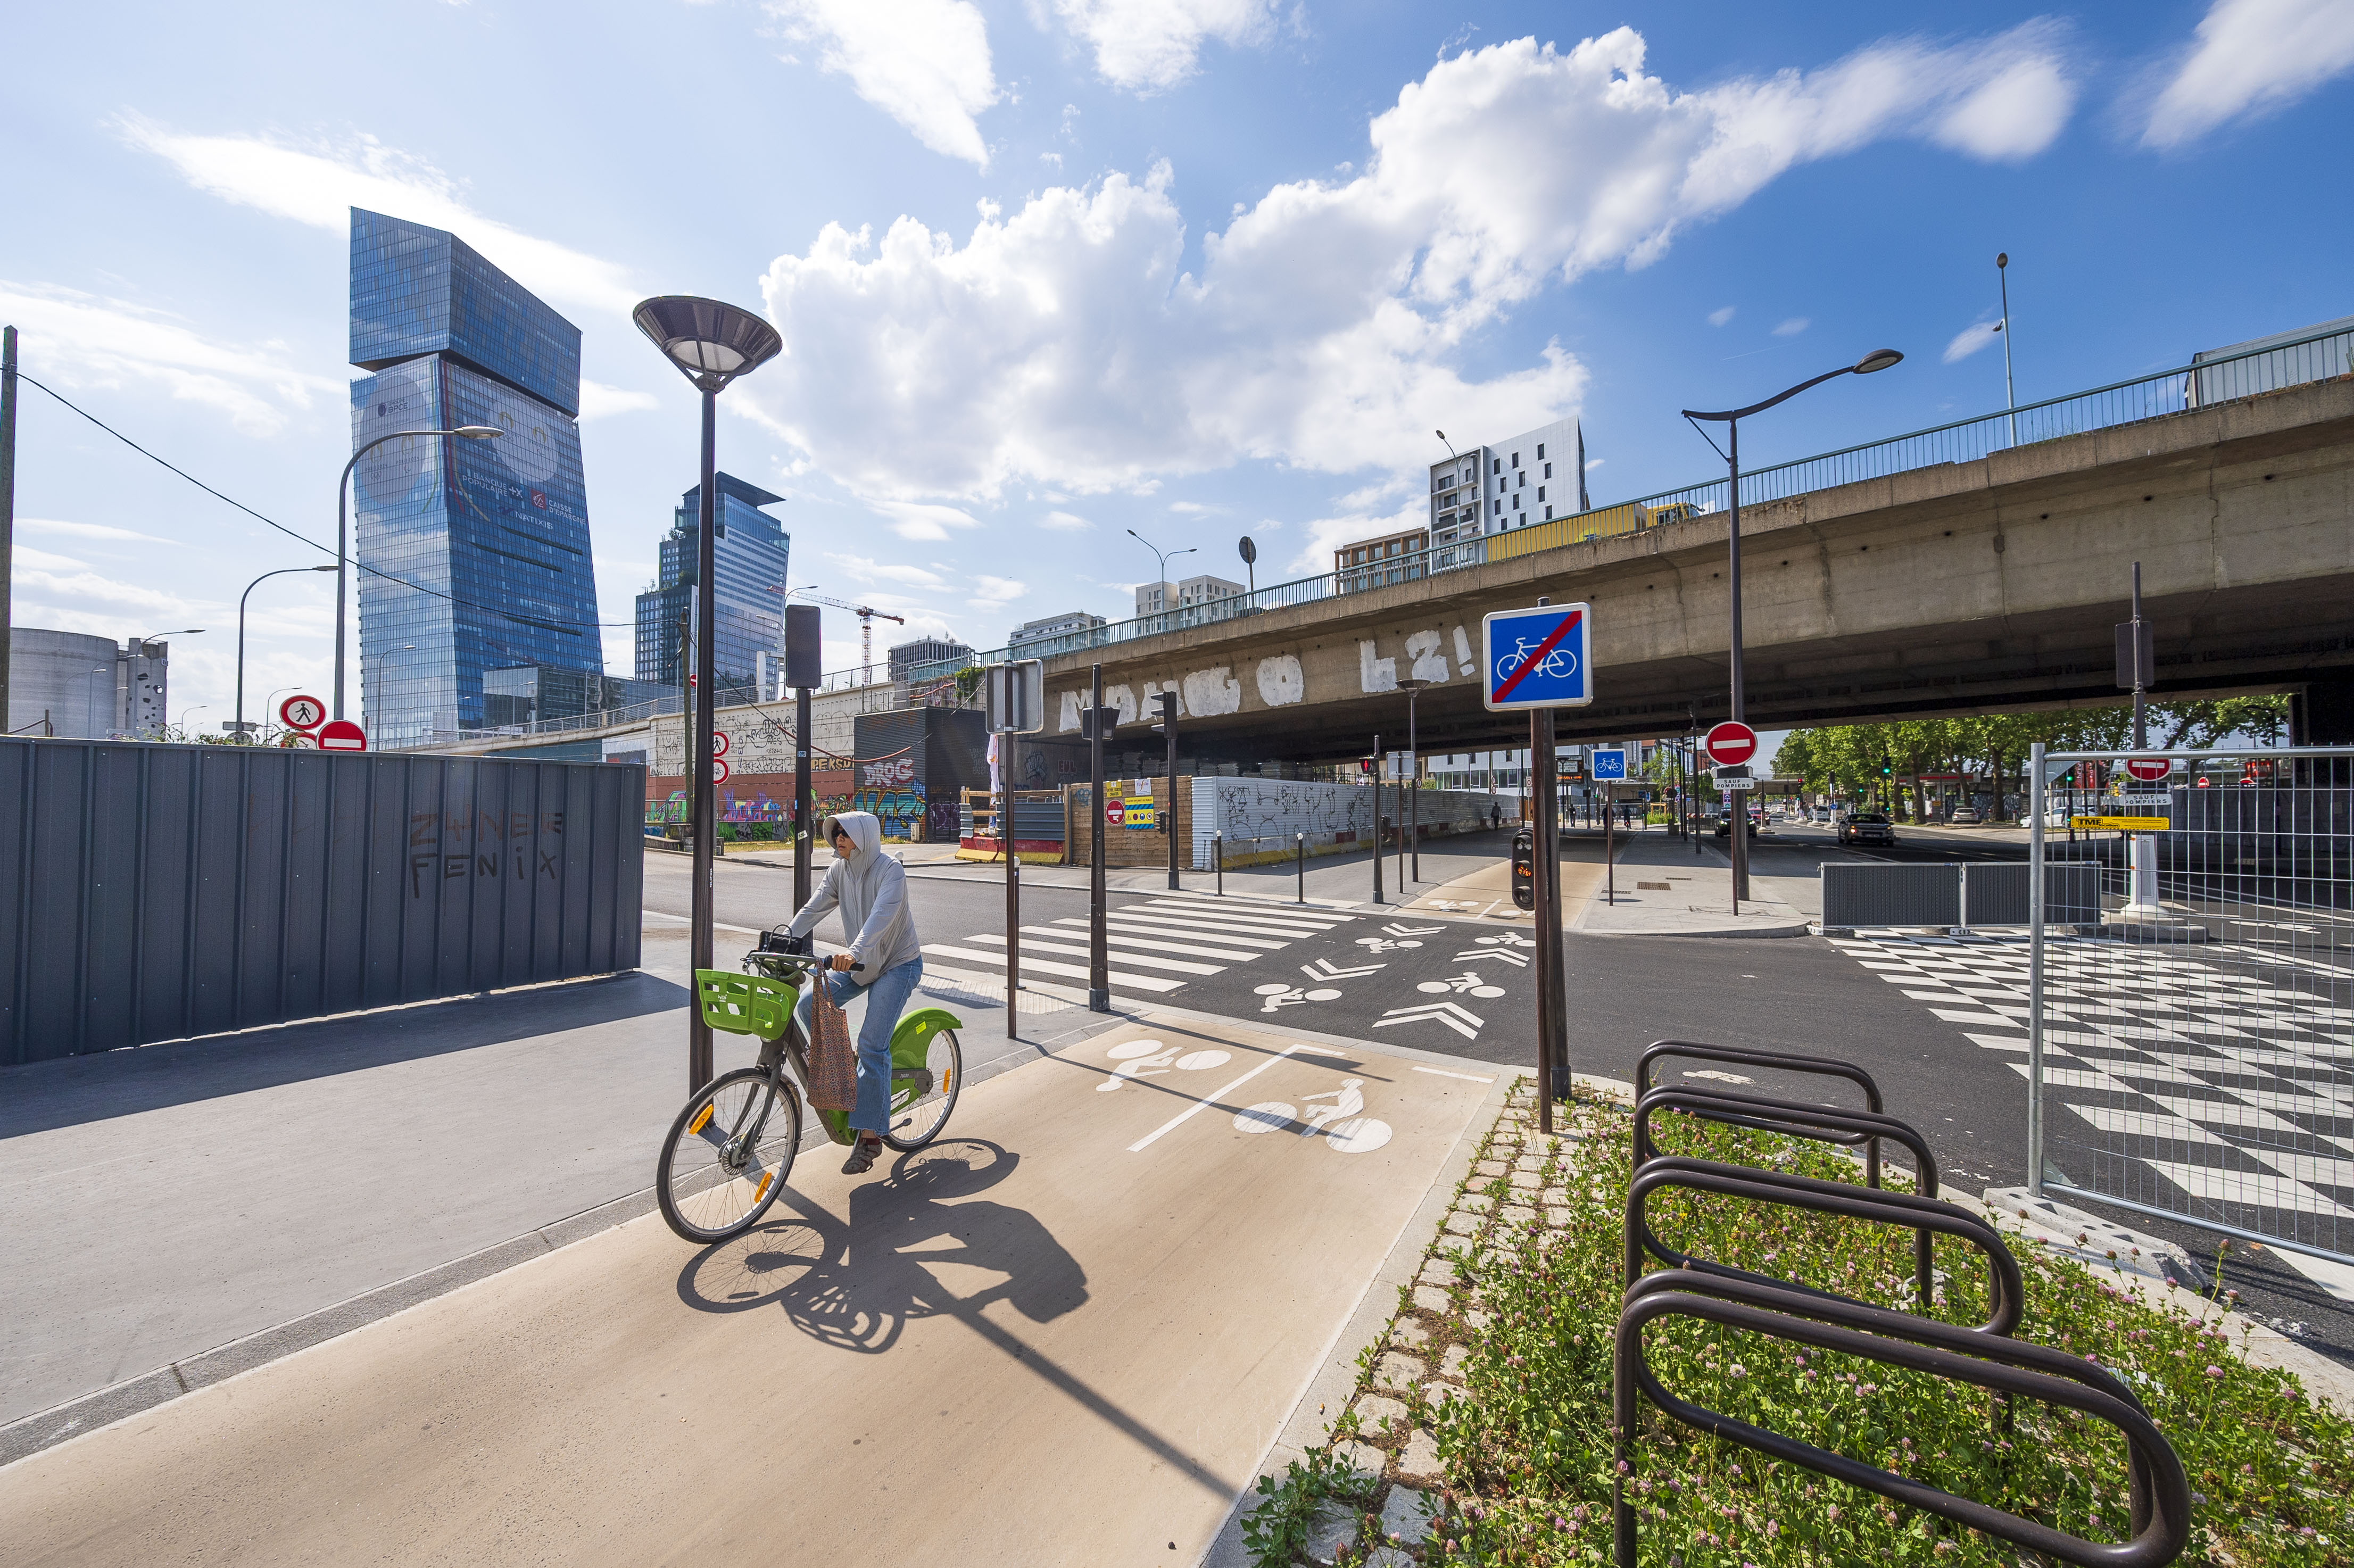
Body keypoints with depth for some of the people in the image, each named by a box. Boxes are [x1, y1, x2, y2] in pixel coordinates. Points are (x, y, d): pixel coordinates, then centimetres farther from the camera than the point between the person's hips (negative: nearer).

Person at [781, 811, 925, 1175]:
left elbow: (882, 914, -37)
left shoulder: (891, 871, -22)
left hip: (898, 964, -7)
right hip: (860, 963, 7)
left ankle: (869, 1136, -4)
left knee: (872, 1045, -13)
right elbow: (814, 908, -5)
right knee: (809, 1005, -7)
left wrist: (855, 952, -51)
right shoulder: (839, 869, 0)